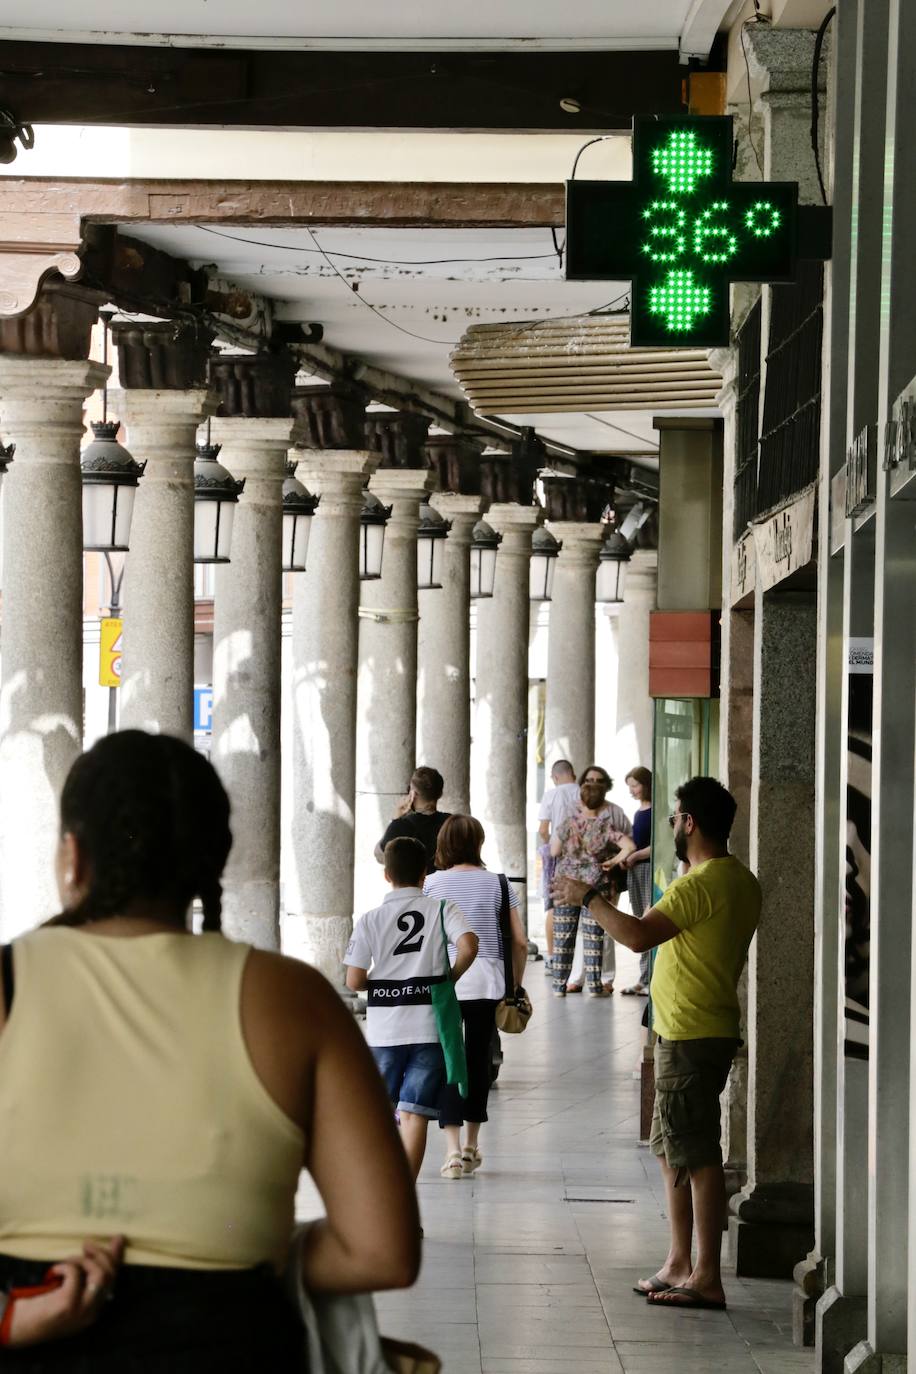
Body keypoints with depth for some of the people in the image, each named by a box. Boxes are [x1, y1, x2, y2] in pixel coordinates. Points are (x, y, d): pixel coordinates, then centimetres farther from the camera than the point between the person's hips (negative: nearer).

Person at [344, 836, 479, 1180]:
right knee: (414, 1113, -3)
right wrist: (451, 976, 0)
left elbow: (354, 981, -4)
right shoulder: (442, 910, -1)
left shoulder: (371, 920, 0)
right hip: (429, 1027, -1)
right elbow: (468, 946, -19)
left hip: (384, 1028, 1)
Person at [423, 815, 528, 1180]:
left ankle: (453, 1149, -11)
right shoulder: (497, 883, 5)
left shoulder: (432, 884, 2)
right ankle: (471, 1146, 23)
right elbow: (520, 942, 3)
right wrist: (515, 986, 15)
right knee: (478, 1059, 13)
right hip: (487, 980, 1)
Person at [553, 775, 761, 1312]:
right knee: (672, 1148, 17)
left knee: (698, 1155, -7)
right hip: (709, 1027, 10)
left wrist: (588, 898, -14)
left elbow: (639, 935, -26)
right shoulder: (741, 881, 13)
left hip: (690, 1038, -10)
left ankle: (707, 1278, -6)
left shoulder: (703, 884, -19)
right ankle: (680, 1265, 22)